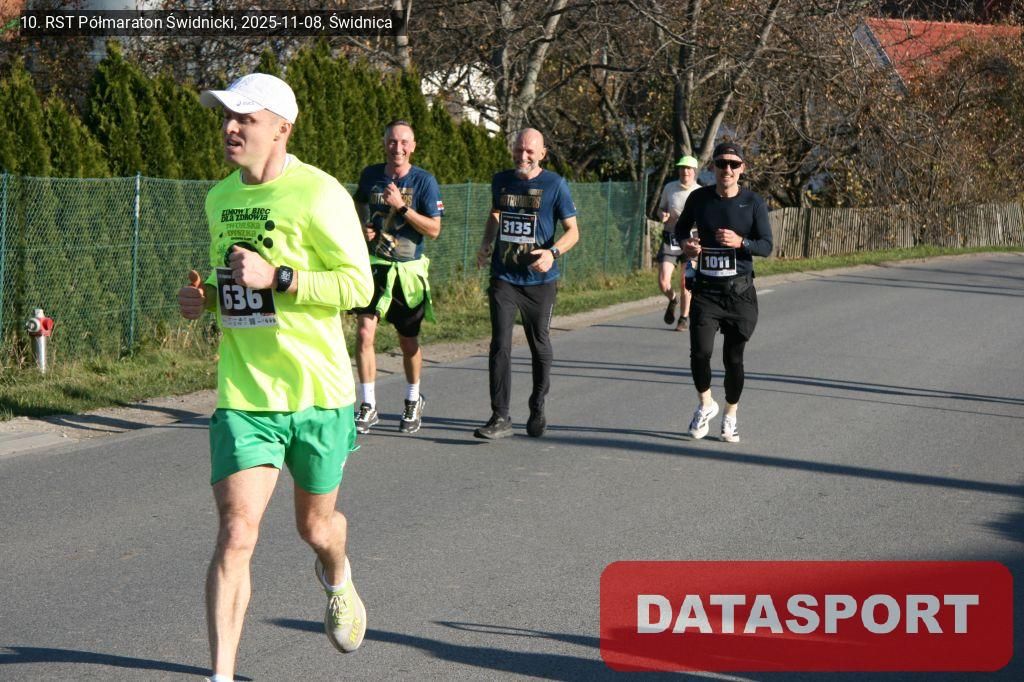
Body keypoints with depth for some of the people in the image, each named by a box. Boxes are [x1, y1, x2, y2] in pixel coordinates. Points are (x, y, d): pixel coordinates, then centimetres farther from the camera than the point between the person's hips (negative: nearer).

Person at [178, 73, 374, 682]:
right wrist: (205, 298, 3)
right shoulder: (221, 198, 9)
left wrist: (276, 278, -24)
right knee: (235, 534, -12)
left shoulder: (318, 194, -12)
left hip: (318, 394, -3)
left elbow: (359, 285, -15)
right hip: (243, 398, 3)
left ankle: (337, 576, 54)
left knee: (316, 524, 17)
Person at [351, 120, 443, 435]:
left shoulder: (424, 181, -8)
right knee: (364, 333, -12)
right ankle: (368, 406, -3)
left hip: (407, 270, -2)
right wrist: (362, 227, 2)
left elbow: (434, 229, -12)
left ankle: (413, 400, 32)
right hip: (373, 266, 2)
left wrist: (401, 207, -22)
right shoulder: (370, 175, 3)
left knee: (408, 342, 10)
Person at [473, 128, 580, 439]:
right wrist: (486, 244, 7)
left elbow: (572, 231, -3)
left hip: (540, 280, -2)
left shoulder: (555, 185, -5)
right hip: (504, 277, 2)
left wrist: (552, 252, -23)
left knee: (540, 346, 10)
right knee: (500, 345, -10)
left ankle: (537, 410, 28)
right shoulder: (501, 181, 7)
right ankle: (500, 418, -11)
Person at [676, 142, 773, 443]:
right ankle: (706, 404, 12)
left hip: (740, 292, -1)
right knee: (700, 352, -15)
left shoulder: (754, 203, -3)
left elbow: (767, 245, -6)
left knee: (734, 358, 4)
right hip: (705, 290, 1)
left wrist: (741, 242, -25)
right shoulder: (699, 198, 2)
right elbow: (681, 226, 20)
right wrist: (685, 243, -3)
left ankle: (730, 416, 25)